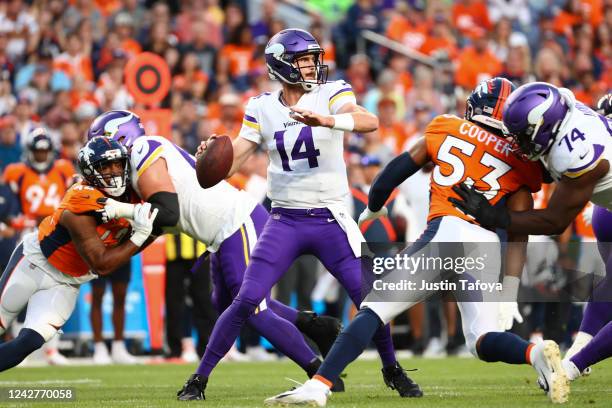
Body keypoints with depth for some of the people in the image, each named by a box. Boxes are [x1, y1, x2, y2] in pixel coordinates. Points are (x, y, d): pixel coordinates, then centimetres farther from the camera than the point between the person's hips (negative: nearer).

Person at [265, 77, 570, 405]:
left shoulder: (446, 129, 16)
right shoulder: (520, 161, 17)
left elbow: (397, 169, 22)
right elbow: (519, 234, 8)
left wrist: (373, 209, 41)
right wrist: (509, 294, 3)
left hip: (447, 233, -2)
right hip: (487, 246, 2)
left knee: (374, 310, 2)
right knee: (483, 341, 12)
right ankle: (536, 353, -21)